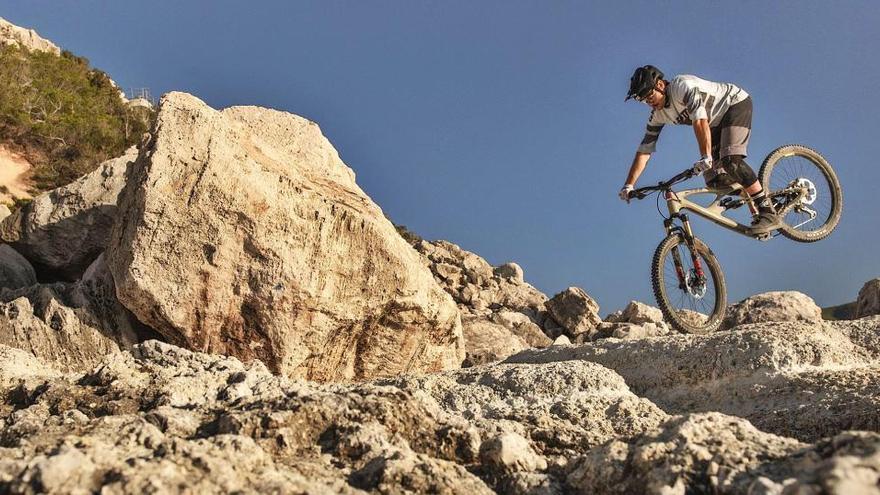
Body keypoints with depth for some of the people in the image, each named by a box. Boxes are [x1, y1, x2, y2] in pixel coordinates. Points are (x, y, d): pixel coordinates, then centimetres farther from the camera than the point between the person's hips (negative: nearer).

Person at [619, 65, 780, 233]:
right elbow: (644, 150, -7)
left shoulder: (682, 85, -29)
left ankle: (768, 212, -23)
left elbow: (700, 121, -41)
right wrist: (629, 185, -14)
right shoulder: (658, 115, -7)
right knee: (714, 181, -8)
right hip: (716, 121, 7)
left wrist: (706, 157, -51)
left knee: (730, 160, -27)